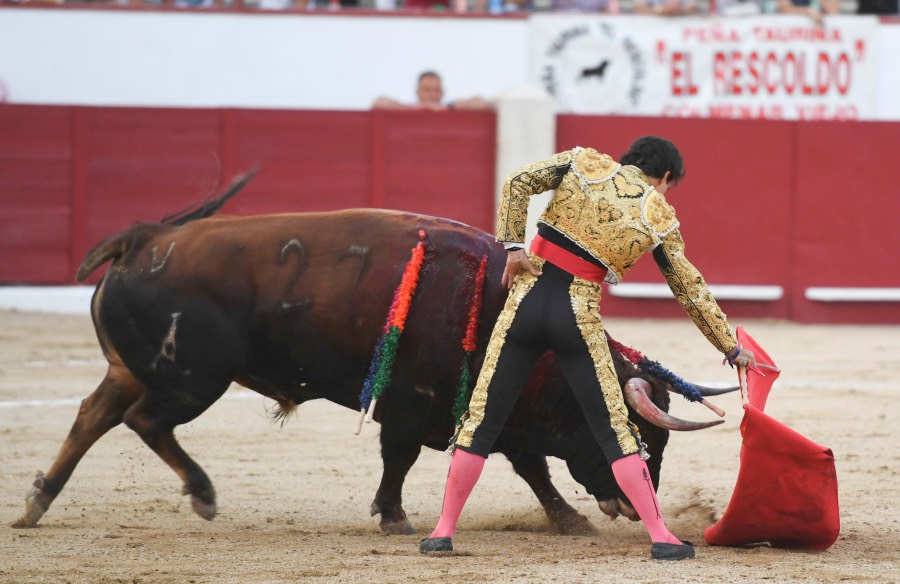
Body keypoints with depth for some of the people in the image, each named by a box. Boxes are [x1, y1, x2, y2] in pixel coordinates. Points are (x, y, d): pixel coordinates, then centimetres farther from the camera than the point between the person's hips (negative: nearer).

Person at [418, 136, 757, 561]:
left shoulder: (583, 163, 8)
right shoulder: (658, 216, 4)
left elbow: (518, 183, -4)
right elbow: (691, 290, 9)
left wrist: (512, 246, -3)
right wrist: (731, 348, 18)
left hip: (527, 302, 1)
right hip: (578, 318, -1)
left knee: (481, 419, 8)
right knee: (614, 430, 6)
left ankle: (445, 530, 9)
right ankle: (660, 536, 4)